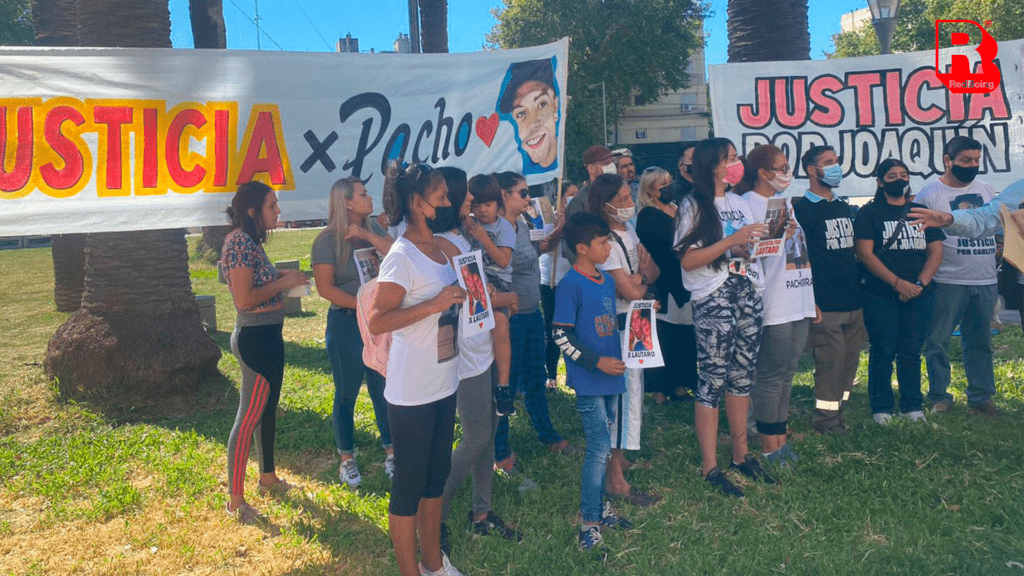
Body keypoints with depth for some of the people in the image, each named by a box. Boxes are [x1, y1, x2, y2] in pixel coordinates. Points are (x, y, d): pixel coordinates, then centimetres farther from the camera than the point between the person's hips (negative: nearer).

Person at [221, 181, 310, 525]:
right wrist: (283, 282, -14)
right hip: (255, 337, -11)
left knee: (268, 409, 21)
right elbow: (244, 298, -23)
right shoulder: (240, 241, -18)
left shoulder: (250, 241, 11)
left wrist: (284, 277, 5)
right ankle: (235, 501, 5)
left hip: (267, 335, 11)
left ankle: (268, 477, 37)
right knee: (249, 417, -4)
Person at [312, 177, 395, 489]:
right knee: (346, 393, 8)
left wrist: (368, 236, -16)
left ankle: (391, 452, 24)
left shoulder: (373, 229, 7)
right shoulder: (327, 240, -9)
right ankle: (347, 459, 23)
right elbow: (325, 288, -14)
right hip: (346, 323, -4)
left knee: (384, 388, 10)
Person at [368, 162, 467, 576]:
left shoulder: (439, 247, 8)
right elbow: (377, 321, -24)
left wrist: (464, 296, 5)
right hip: (412, 392, -9)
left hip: (444, 385, 9)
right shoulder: (402, 256, -17)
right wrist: (435, 304, -27)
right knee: (408, 485, 6)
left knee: (436, 475, 20)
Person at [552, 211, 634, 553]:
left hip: (611, 375, 8)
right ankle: (589, 522, 3)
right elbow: (562, 335, -15)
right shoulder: (571, 285, -14)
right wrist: (597, 362, -19)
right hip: (589, 380, -8)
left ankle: (601, 506, 28)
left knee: (603, 448, 15)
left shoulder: (608, 280, 10)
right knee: (600, 449, -7)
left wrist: (620, 355, 13)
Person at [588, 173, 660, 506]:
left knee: (632, 389, 18)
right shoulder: (605, 241, -21)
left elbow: (654, 271, 9)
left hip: (637, 321, 10)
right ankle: (616, 479, 1)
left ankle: (620, 456, 34)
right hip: (619, 325, -10)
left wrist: (639, 276, -14)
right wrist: (644, 277, -1)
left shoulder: (628, 230, 9)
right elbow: (630, 291, -22)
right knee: (625, 394, -7)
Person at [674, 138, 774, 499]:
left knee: (743, 375, 11)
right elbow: (688, 260, -13)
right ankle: (709, 468, 3)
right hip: (713, 300, -7)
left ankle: (741, 455, 23)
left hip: (748, 295, 7)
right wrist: (733, 240, -16)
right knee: (712, 380, -5)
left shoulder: (740, 204, 17)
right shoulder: (694, 207, -4)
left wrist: (764, 238, 2)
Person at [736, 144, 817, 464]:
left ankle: (781, 437, 22)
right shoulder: (748, 205, -9)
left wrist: (811, 301, 22)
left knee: (786, 375, 13)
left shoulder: (784, 202, 19)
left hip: (798, 304, 9)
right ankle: (769, 445, 9)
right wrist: (777, 238, -21)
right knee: (770, 376, -2)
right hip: (772, 307, -9)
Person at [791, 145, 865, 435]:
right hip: (826, 304, -7)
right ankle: (825, 421, 9)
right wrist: (810, 301, -14)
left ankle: (837, 415, 23)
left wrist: (859, 288, 18)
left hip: (854, 302, 7)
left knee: (850, 361, 11)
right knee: (830, 361, -4)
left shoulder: (843, 207, 16)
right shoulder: (801, 209, -8)